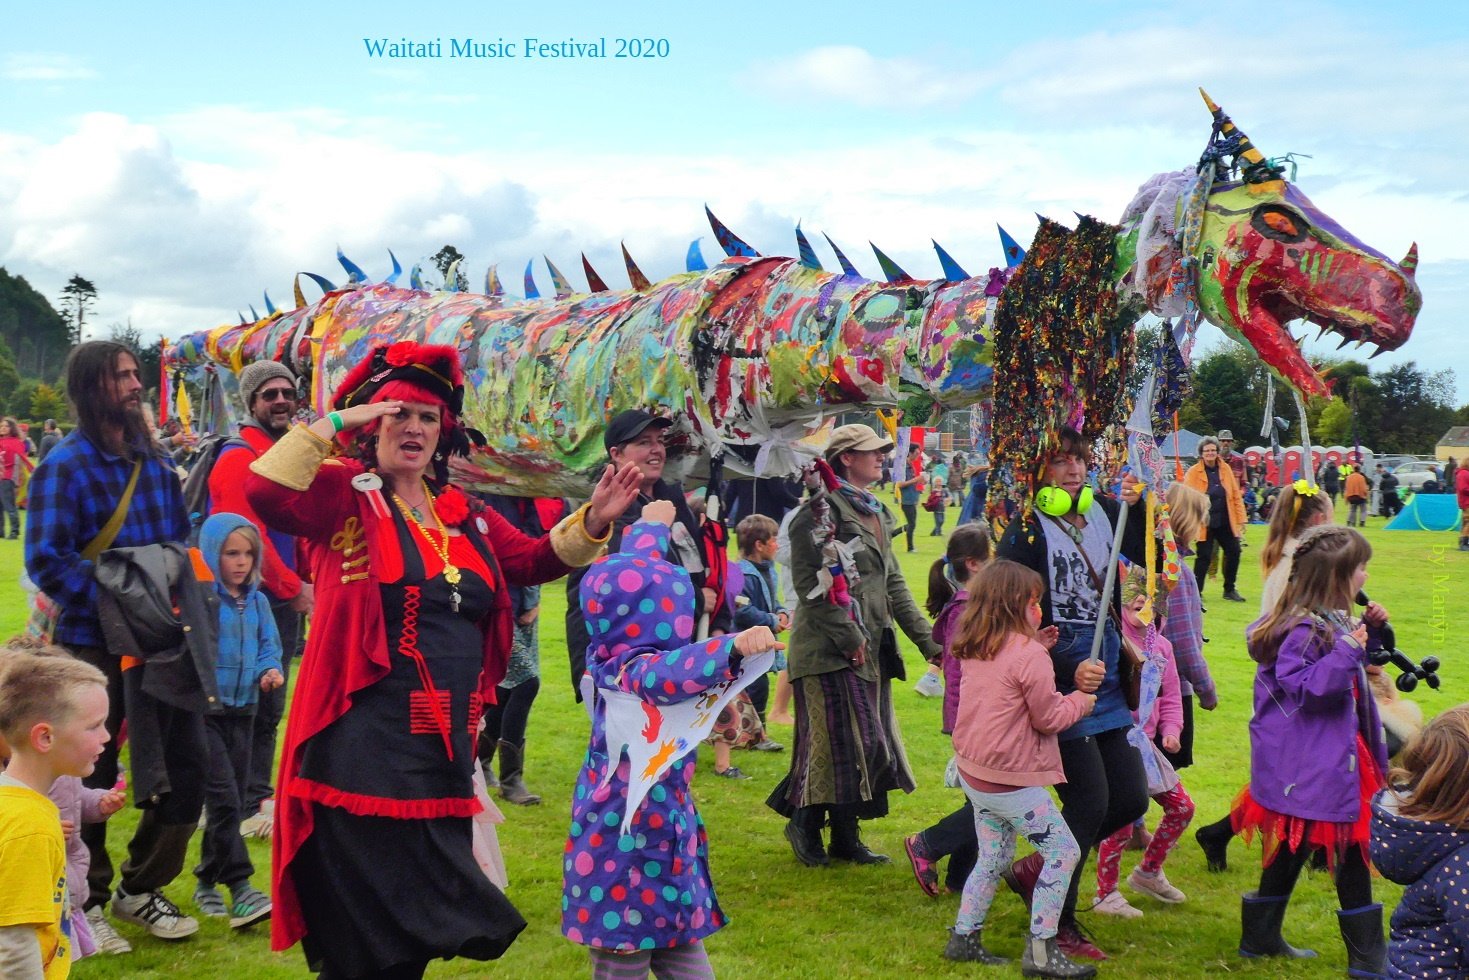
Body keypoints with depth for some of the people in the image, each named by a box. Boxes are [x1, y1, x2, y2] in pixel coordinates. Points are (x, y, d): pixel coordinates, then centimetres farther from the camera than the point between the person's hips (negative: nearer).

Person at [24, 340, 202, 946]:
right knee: (90, 782, 7)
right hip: (94, 646, -6)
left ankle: (140, 888, 26)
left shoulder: (154, 460, 10)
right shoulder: (65, 464, -10)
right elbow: (46, 560, -16)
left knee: (185, 768, 7)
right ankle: (87, 903, 25)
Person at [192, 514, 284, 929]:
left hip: (242, 711, 7)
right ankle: (240, 890, -12)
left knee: (234, 800, 12)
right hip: (203, 711, -7)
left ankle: (207, 882, 26)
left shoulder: (257, 601, 8)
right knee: (223, 798, -12)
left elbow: (269, 645, 14)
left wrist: (271, 670, -4)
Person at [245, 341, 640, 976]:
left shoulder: (463, 512, 14)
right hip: (365, 740, -7)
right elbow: (266, 494, -22)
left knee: (426, 912, 17)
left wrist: (591, 523, 5)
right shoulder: (346, 494, -5)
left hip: (446, 741, 7)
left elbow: (530, 561, 19)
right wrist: (332, 424, -21)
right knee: (369, 929, -1)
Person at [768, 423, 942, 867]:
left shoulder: (874, 511, 19)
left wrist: (927, 639, 15)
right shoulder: (821, 509, -10)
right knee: (839, 740, -7)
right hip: (829, 649, -9)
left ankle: (846, 837, 19)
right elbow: (810, 582, -17)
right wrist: (848, 636, -19)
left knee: (870, 743, 10)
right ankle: (805, 824, 12)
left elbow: (892, 581, 20)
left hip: (871, 647, 9)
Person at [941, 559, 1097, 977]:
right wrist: (1081, 701, 6)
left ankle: (964, 937, 26)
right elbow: (1050, 718, -12)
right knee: (1063, 851, 2)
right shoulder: (1029, 657, -18)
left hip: (973, 771, 9)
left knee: (993, 857, 21)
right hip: (1012, 781, -9)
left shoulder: (972, 650, 6)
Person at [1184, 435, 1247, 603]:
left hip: (1225, 521, 5)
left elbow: (1236, 494, 8)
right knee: (1204, 557, -4)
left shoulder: (1226, 470, 6)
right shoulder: (1193, 472, -7)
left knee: (1234, 552, 8)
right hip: (1205, 523, -5)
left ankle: (1229, 590, 25)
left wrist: (1241, 518, 5)